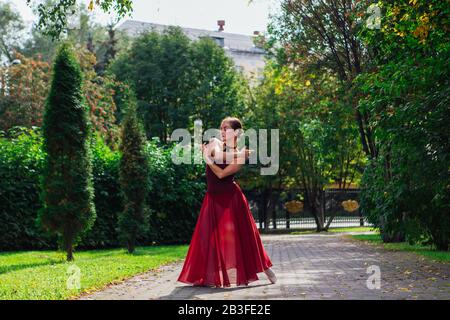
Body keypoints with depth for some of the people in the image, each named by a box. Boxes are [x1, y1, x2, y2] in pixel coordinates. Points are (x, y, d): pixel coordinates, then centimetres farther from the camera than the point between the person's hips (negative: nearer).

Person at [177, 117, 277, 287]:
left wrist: (207, 159, -10)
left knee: (241, 234, -1)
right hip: (213, 198, 3)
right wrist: (235, 152, -22)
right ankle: (206, 276, 5)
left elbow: (221, 173, -16)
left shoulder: (241, 156, -5)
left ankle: (266, 268, 13)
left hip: (231, 197, -3)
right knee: (211, 236, 0)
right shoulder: (215, 143, 6)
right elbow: (217, 155, -18)